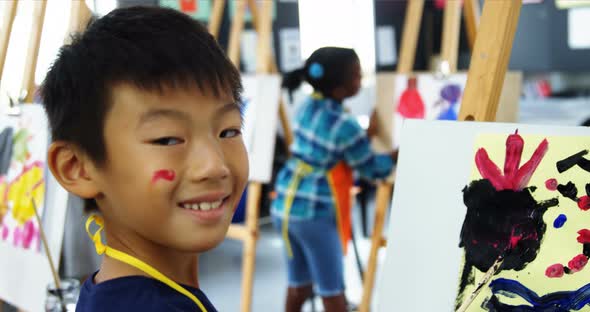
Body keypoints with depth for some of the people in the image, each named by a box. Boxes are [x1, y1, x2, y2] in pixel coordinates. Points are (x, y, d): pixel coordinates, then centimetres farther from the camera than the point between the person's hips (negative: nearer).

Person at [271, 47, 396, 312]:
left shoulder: (307, 107, 4)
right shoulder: (345, 126, -17)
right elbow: (374, 170, -4)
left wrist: (366, 136, 15)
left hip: (285, 206, 8)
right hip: (315, 214, -8)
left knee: (298, 285, 18)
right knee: (332, 291, 5)